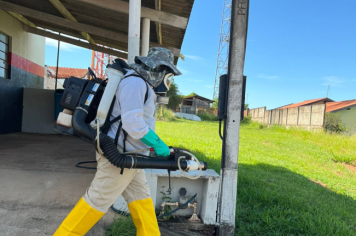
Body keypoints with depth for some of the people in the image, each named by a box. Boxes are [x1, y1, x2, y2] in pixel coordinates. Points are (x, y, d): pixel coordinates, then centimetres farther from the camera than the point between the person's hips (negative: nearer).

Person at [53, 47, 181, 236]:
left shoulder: (143, 85, 16)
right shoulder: (135, 82, -16)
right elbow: (133, 123, -26)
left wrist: (156, 145, 17)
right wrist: (158, 144, -18)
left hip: (128, 156, 10)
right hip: (119, 155, -10)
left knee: (141, 199, 13)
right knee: (98, 200, 2)